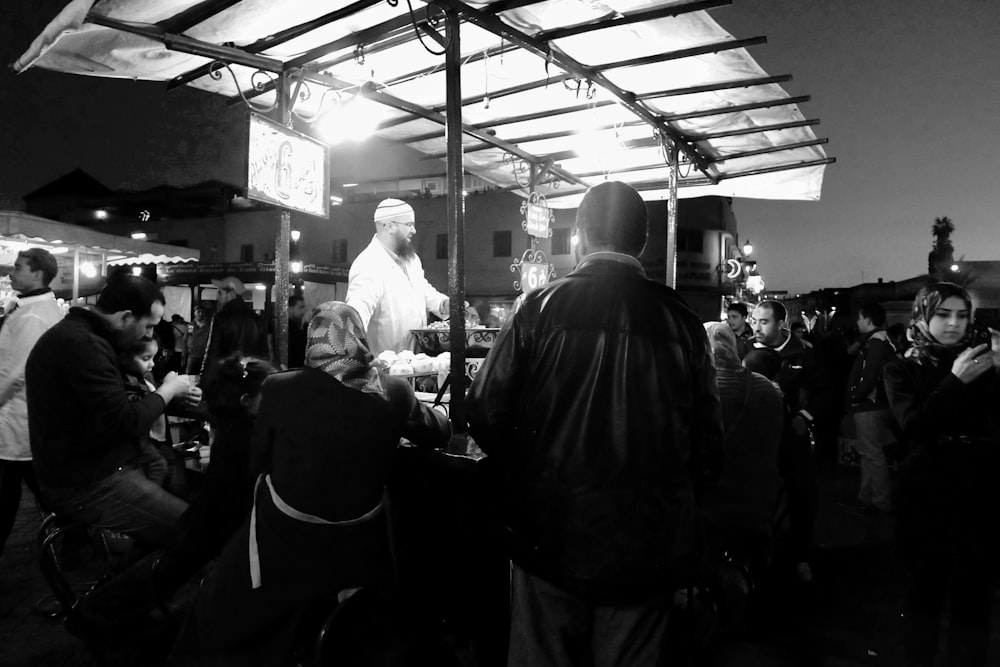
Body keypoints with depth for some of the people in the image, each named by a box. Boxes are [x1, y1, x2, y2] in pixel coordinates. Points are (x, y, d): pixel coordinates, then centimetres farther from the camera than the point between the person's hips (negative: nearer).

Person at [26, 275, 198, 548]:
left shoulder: (76, 333, 11)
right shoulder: (82, 345, -24)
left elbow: (111, 405, 18)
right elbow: (125, 423, -27)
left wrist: (170, 393, 8)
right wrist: (167, 389, -10)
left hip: (83, 471, 11)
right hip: (88, 486, -11)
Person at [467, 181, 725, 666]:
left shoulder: (541, 308, -9)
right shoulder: (681, 321, -4)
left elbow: (485, 416, -8)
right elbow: (708, 438, -1)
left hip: (551, 537, -1)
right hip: (649, 548, 2)